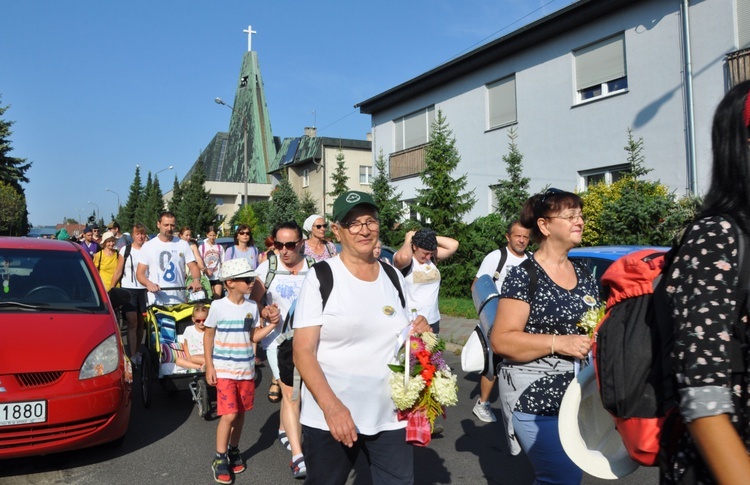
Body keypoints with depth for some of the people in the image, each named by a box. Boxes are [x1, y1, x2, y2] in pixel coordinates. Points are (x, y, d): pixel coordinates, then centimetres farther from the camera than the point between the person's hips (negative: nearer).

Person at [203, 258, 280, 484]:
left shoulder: (253, 307, 1)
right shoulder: (218, 306, -10)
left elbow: (254, 337, 8)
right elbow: (208, 335, -2)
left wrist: (270, 323, -9)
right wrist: (209, 366, -5)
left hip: (246, 370, 4)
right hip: (224, 370, -4)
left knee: (241, 413, 12)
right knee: (228, 414, -9)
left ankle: (233, 450, 32)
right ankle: (219, 458, 8)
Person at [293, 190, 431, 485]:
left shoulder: (394, 277, 6)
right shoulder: (320, 277, -8)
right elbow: (303, 352, -12)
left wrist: (420, 333, -4)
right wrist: (331, 406, -24)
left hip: (391, 416, 4)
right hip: (329, 418, -3)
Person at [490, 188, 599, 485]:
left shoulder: (584, 275, 9)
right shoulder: (524, 276, -13)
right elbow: (500, 340, -17)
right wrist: (558, 342, -24)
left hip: (579, 394, 7)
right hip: (535, 395, -7)